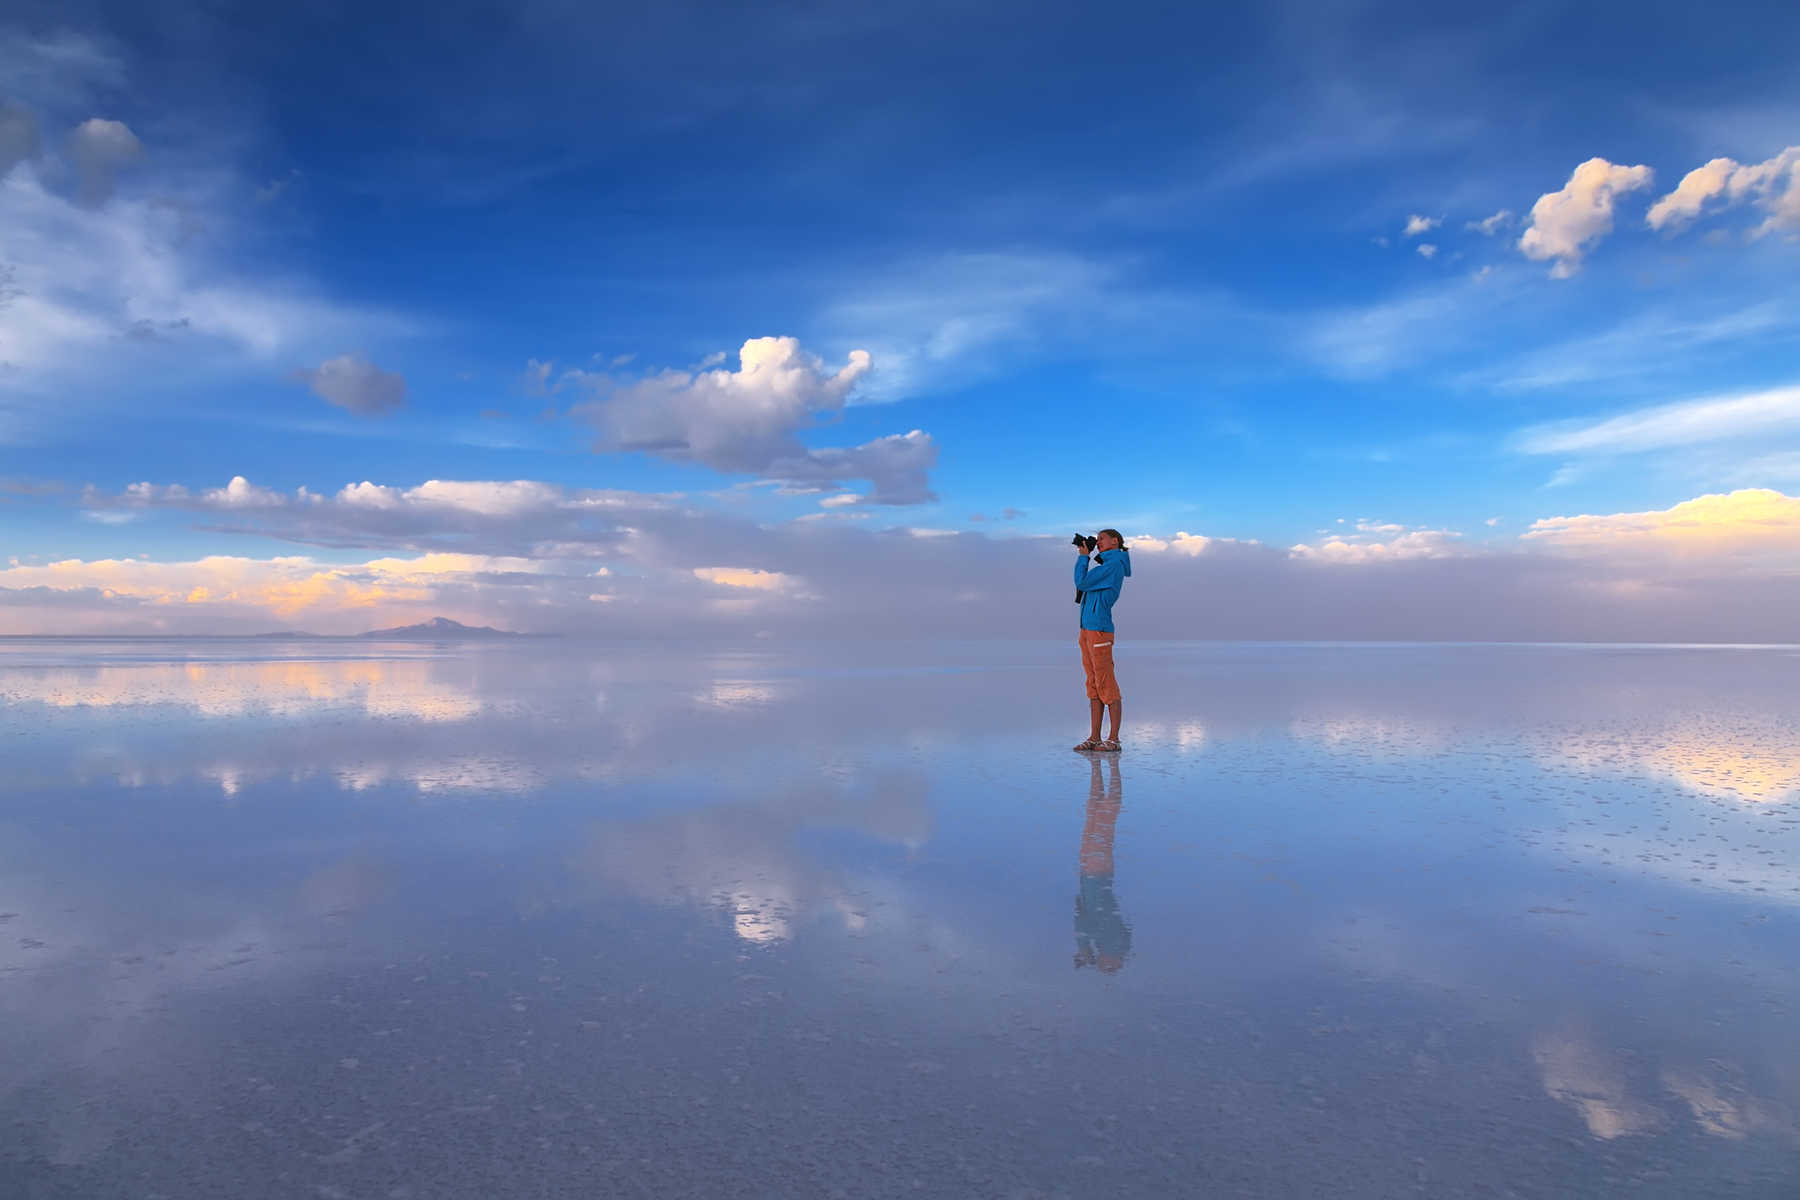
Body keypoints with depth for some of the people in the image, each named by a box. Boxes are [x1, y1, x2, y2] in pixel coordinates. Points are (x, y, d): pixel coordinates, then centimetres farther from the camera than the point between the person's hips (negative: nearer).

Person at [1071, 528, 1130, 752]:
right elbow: (1082, 584, 23)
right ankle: (1094, 738, 12)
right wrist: (1083, 557, 16)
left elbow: (1082, 582, -14)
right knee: (1093, 685, 9)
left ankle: (1114, 738, -2)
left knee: (1106, 685, -6)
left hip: (1100, 630, -10)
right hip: (1088, 630, 10)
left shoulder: (1114, 563, -10)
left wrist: (1083, 557, -1)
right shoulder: (1106, 564, 20)